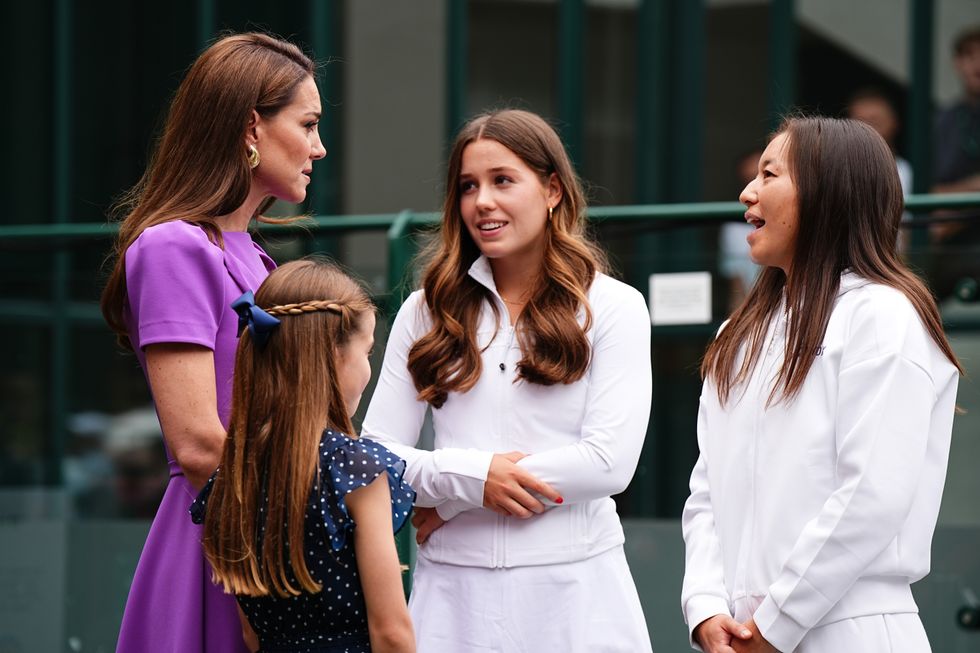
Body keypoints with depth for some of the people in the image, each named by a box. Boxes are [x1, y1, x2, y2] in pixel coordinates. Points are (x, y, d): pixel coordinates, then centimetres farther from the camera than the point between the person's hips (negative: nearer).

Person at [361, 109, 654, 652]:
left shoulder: (613, 308, 1)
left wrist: (446, 502, -8)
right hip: (453, 589, 2)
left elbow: (611, 462, -10)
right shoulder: (426, 312, 9)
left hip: (572, 587, -2)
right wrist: (472, 475, -16)